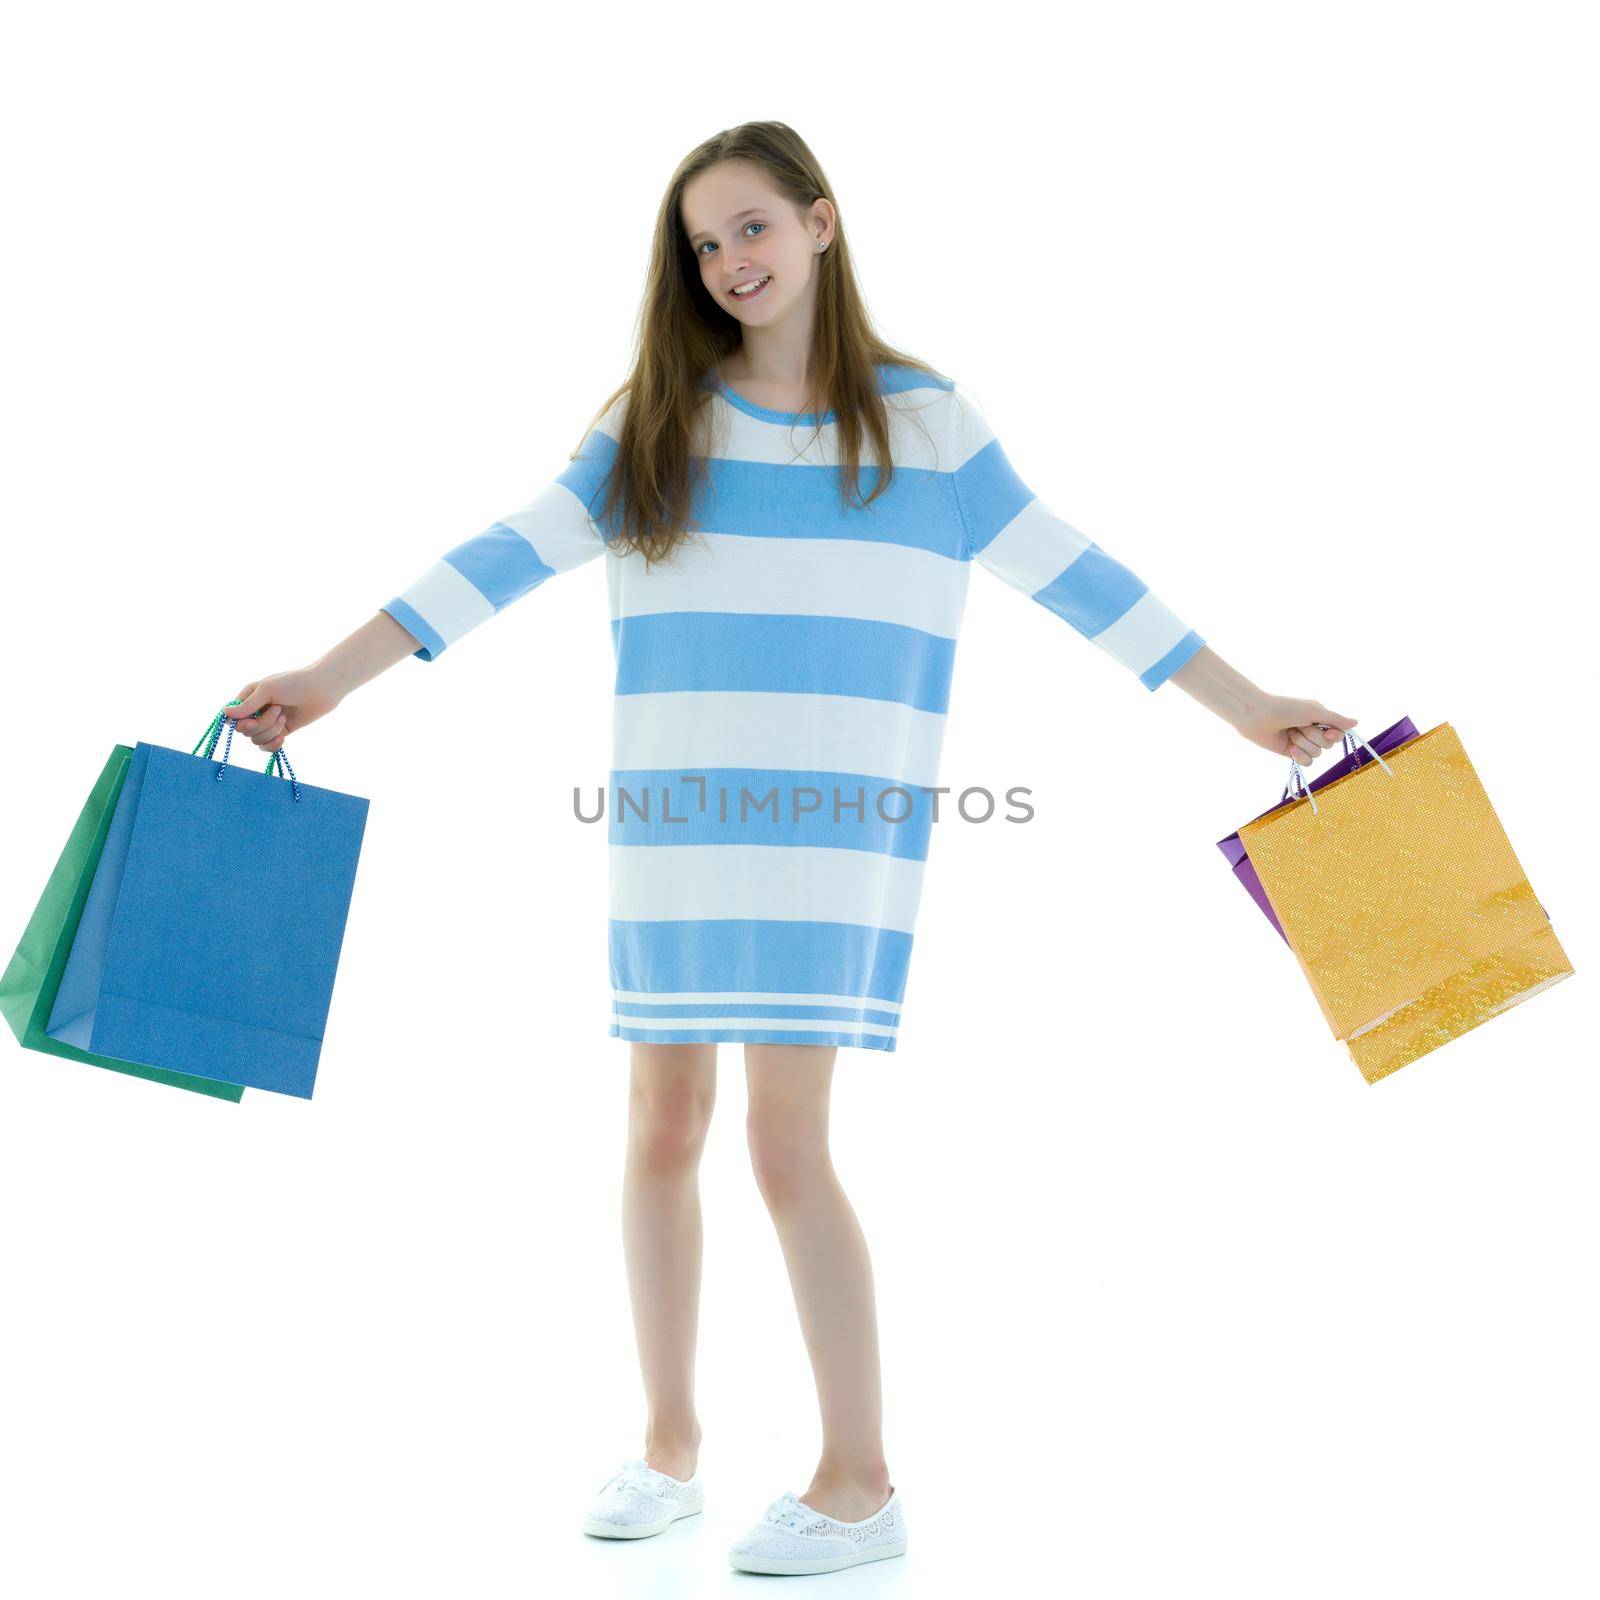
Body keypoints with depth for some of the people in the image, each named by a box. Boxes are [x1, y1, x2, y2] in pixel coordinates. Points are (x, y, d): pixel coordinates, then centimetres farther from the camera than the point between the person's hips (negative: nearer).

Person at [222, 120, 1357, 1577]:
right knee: (664, 1129, 7)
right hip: (673, 824, 3)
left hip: (839, 829, -3)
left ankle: (861, 1484, 7)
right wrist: (328, 679, -3)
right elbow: (509, 559, 3)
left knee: (788, 1147, -8)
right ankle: (670, 1445, 24)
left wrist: (1251, 710, 6)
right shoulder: (658, 420, 8)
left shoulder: (923, 416, 4)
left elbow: (1071, 578, 6)